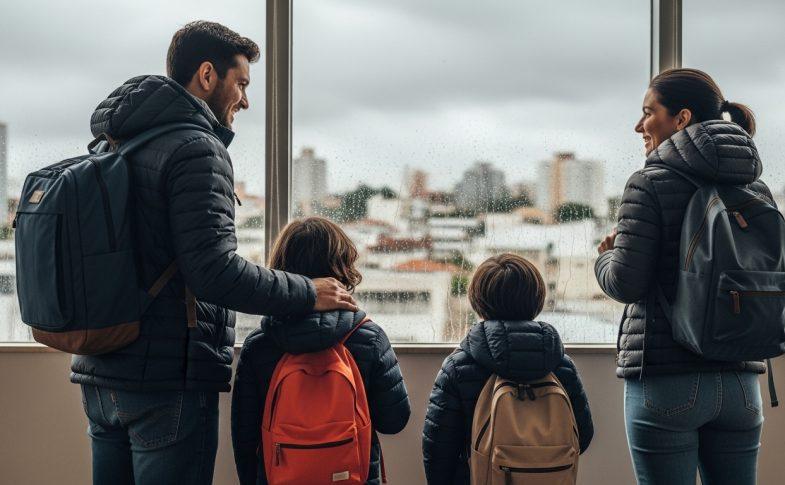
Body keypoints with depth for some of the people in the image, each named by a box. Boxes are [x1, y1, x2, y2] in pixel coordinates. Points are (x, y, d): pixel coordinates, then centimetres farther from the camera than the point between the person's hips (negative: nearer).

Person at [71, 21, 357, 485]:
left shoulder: (114, 147, 15)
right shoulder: (196, 150, -13)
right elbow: (213, 270, -22)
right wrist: (308, 294, -12)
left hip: (101, 377, 9)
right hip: (168, 382, -9)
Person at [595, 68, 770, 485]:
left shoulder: (651, 184, -8)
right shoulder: (755, 189, 9)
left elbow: (626, 284, -12)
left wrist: (606, 256, 8)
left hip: (665, 379, -5)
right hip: (739, 382, 6)